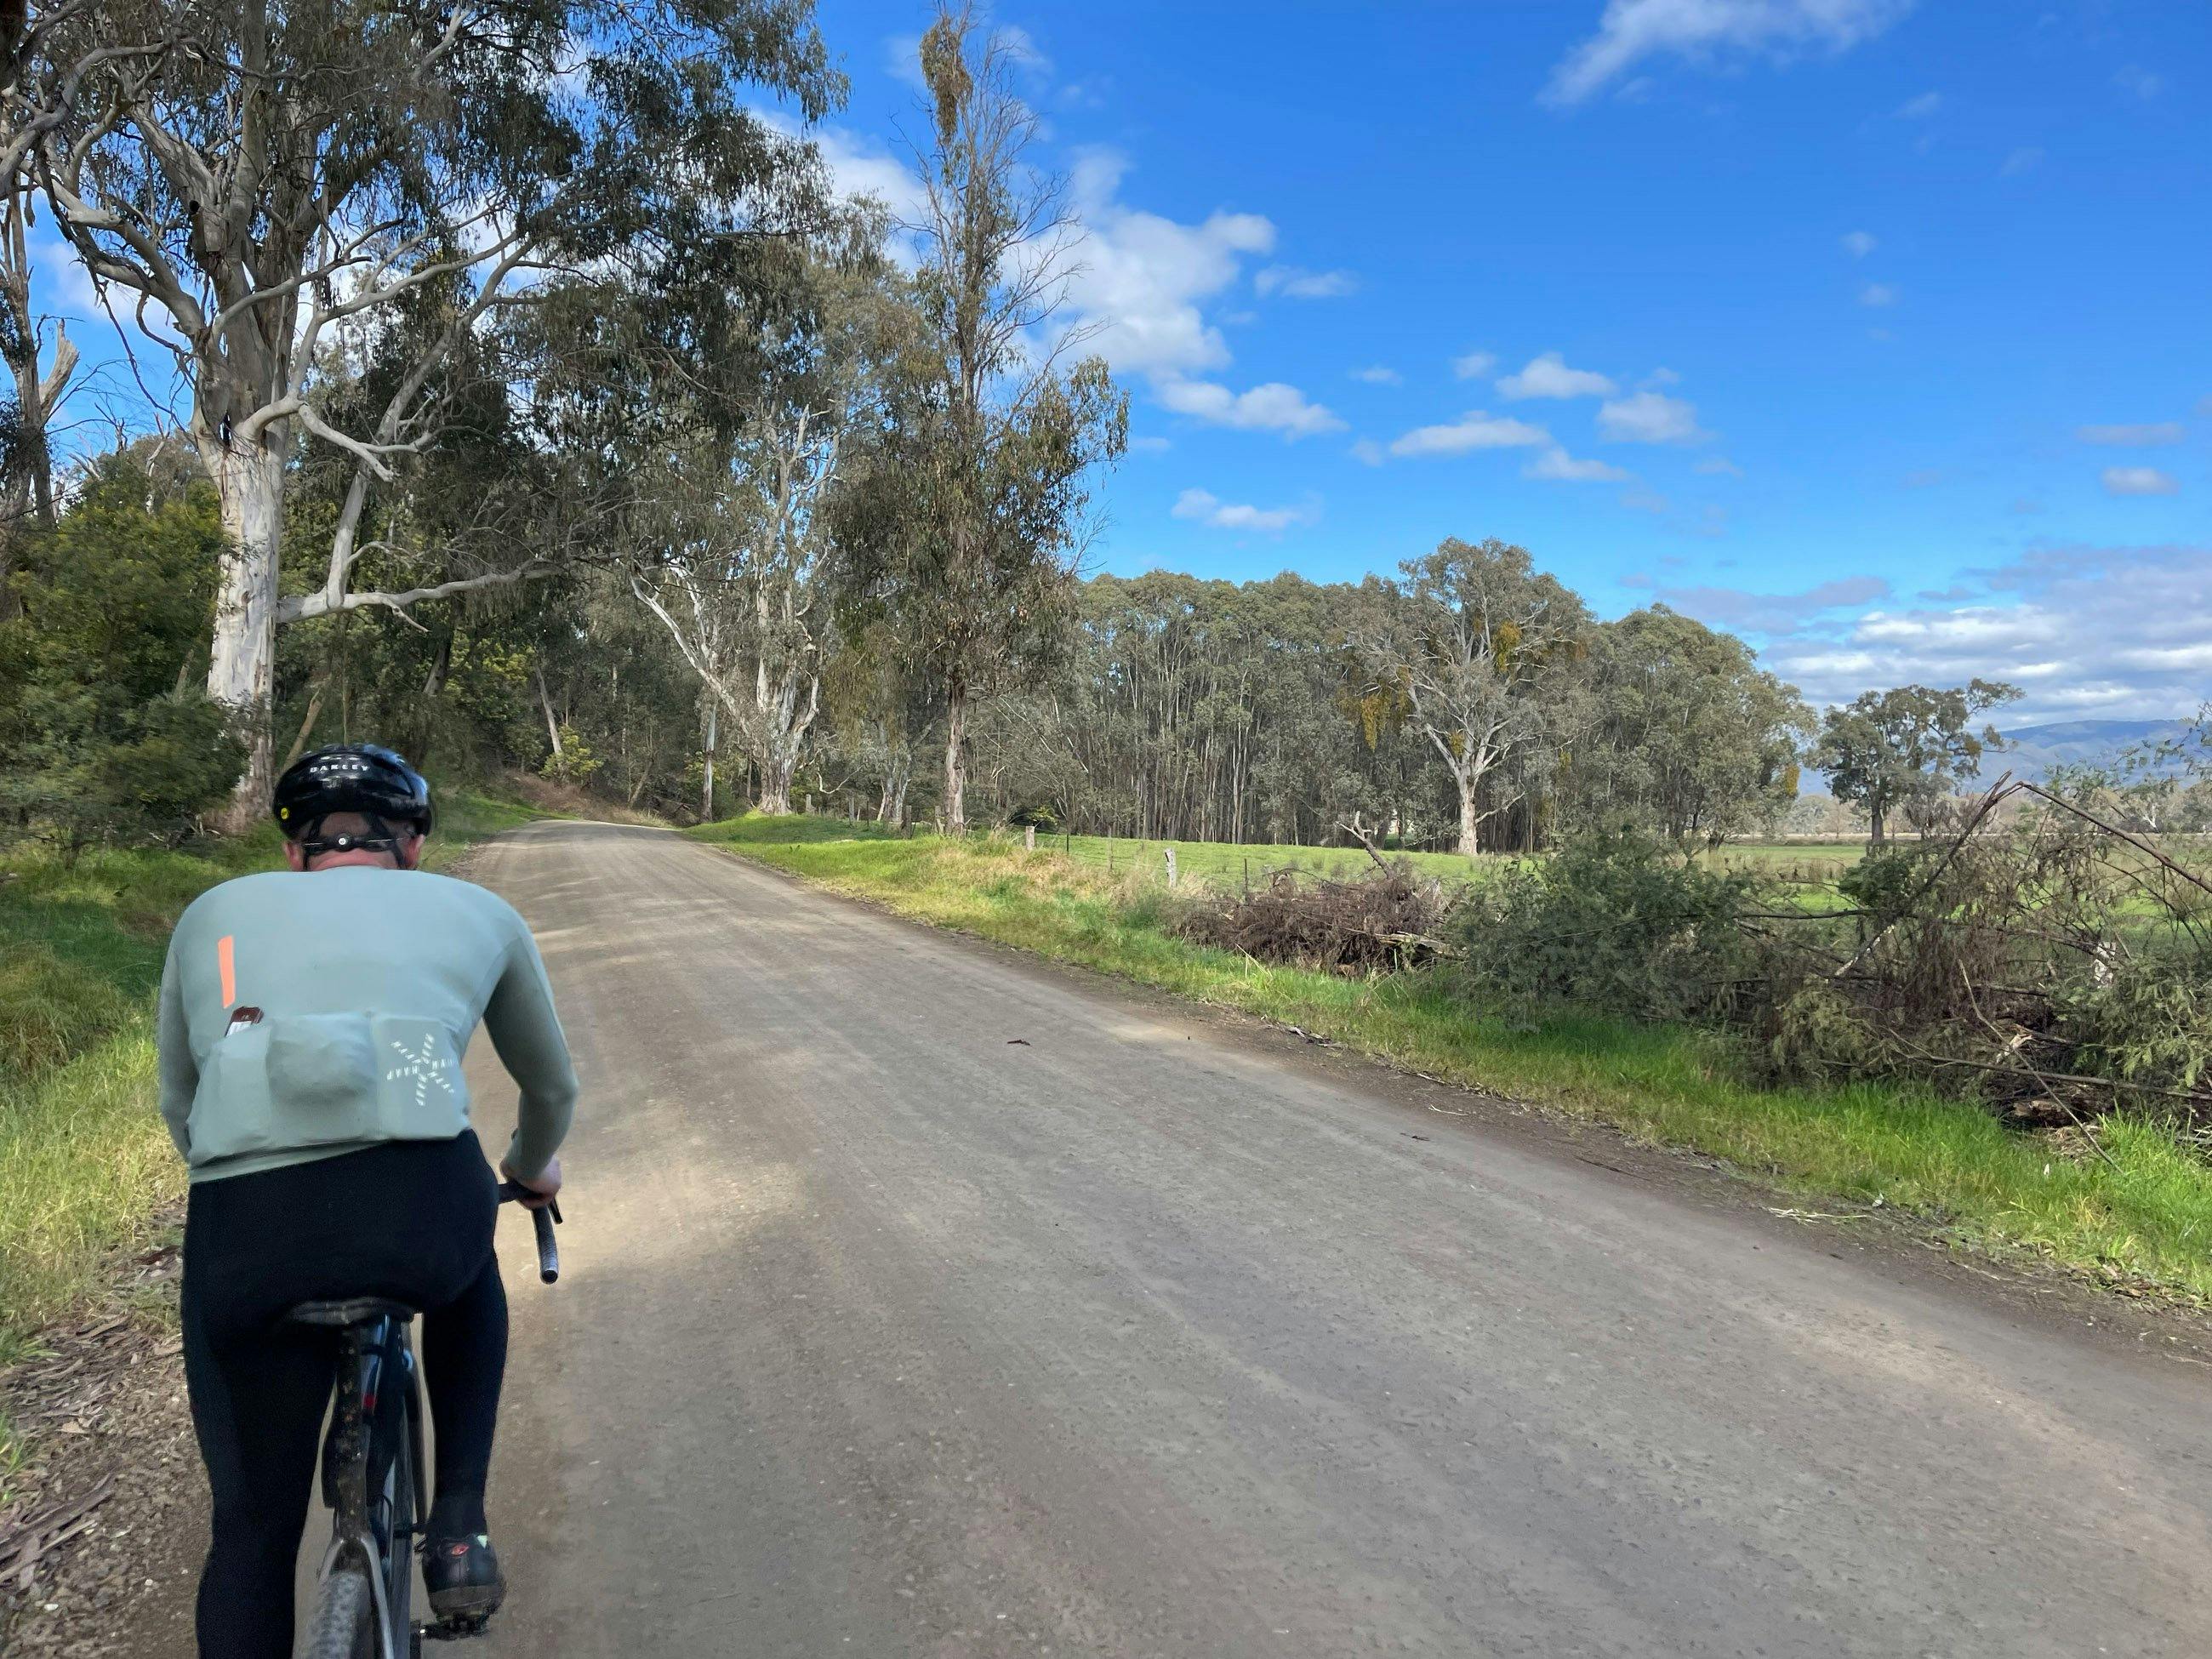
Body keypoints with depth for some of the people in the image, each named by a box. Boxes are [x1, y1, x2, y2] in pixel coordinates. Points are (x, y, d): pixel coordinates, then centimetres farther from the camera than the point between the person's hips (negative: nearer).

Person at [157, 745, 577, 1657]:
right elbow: (553, 1085, 36)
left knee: (253, 1526, 23)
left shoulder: (215, 912, 26)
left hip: (242, 1237, 2)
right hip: (423, 1208, -1)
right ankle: (458, 1525, 26)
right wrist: (533, 1169, 56)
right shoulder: (477, 909, 22)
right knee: (468, 1272, 36)